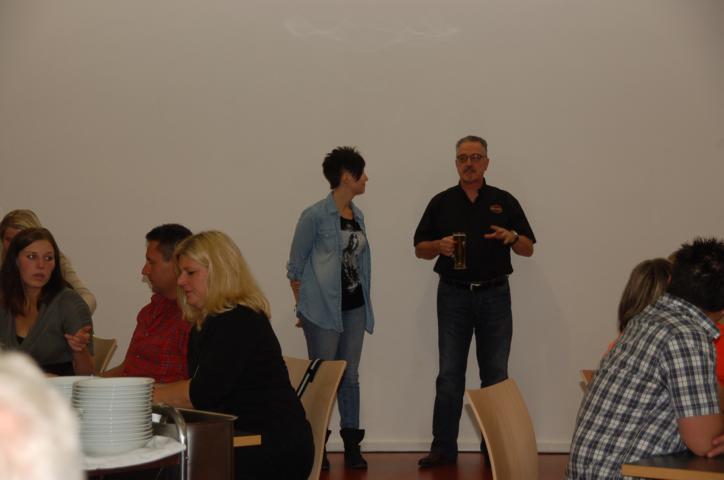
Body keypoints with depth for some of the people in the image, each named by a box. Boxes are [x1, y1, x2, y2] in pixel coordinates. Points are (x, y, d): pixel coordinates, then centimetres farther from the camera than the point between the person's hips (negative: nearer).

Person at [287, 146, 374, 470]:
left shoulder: (358, 215, 11)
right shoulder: (316, 215, -8)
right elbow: (295, 266, -3)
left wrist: (365, 301, 11)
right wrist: (302, 306, -2)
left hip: (353, 307, 6)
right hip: (323, 309, -6)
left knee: (350, 376, 9)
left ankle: (352, 446, 16)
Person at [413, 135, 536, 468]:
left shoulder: (504, 201, 6)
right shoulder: (441, 203, 7)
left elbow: (528, 249, 6)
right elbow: (420, 249, 8)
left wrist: (512, 237, -16)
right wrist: (439, 245, -13)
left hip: (494, 294, 0)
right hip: (453, 294, 0)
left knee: (495, 374, 2)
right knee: (449, 374, 1)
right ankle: (443, 448, 5)